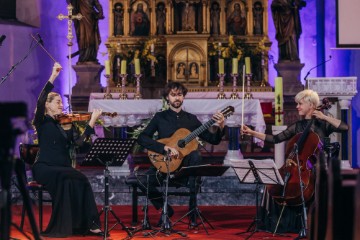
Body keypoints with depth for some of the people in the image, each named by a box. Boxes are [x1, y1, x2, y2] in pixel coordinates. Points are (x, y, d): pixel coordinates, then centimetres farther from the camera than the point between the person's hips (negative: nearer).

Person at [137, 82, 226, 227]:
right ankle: (165, 209, 2)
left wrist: (221, 127, -15)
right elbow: (142, 138, -8)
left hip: (185, 166, 1)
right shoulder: (160, 117, 5)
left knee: (195, 155, -33)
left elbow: (214, 140, 7)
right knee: (143, 182, -28)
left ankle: (192, 210, -28)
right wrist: (165, 148, -20)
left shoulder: (191, 119, 9)